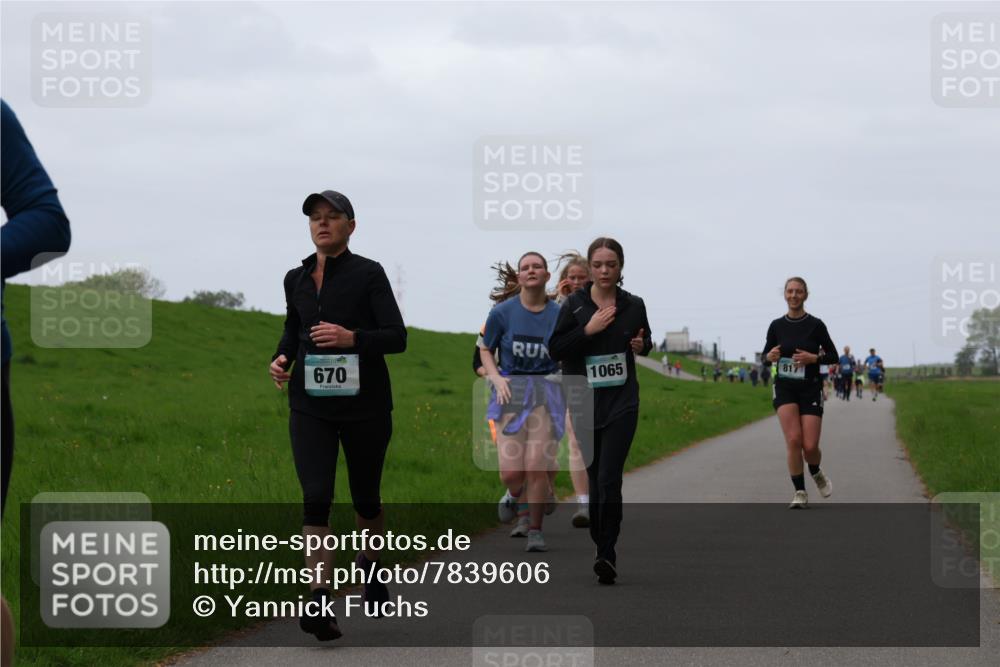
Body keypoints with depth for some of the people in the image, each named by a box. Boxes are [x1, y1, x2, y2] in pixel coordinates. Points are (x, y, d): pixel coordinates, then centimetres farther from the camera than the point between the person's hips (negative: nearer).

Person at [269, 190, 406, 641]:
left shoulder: (369, 274, -5)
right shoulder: (296, 279, 8)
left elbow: (397, 337, -10)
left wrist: (352, 338, -26)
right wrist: (281, 358, 3)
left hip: (364, 404, -2)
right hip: (310, 405, 2)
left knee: (365, 497, 13)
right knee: (315, 498, -14)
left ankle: (370, 562, 44)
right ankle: (319, 603, -18)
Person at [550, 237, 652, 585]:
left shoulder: (633, 305, 2)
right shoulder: (574, 304, -3)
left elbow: (646, 340, 19)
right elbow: (554, 348, -5)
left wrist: (642, 345, -4)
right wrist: (587, 330, -17)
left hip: (622, 402, -1)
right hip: (585, 403, 1)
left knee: (609, 480, -14)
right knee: (594, 481, 8)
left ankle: (607, 554, -13)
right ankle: (603, 549, 23)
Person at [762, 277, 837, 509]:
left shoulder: (815, 325, -3)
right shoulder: (777, 326, 3)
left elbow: (833, 356, 2)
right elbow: (766, 354, 13)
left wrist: (813, 357, -16)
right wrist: (770, 357, -10)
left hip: (810, 389, -1)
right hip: (784, 388, 1)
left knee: (810, 446, -7)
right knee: (794, 440, -16)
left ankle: (816, 473, 29)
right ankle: (800, 493, -4)